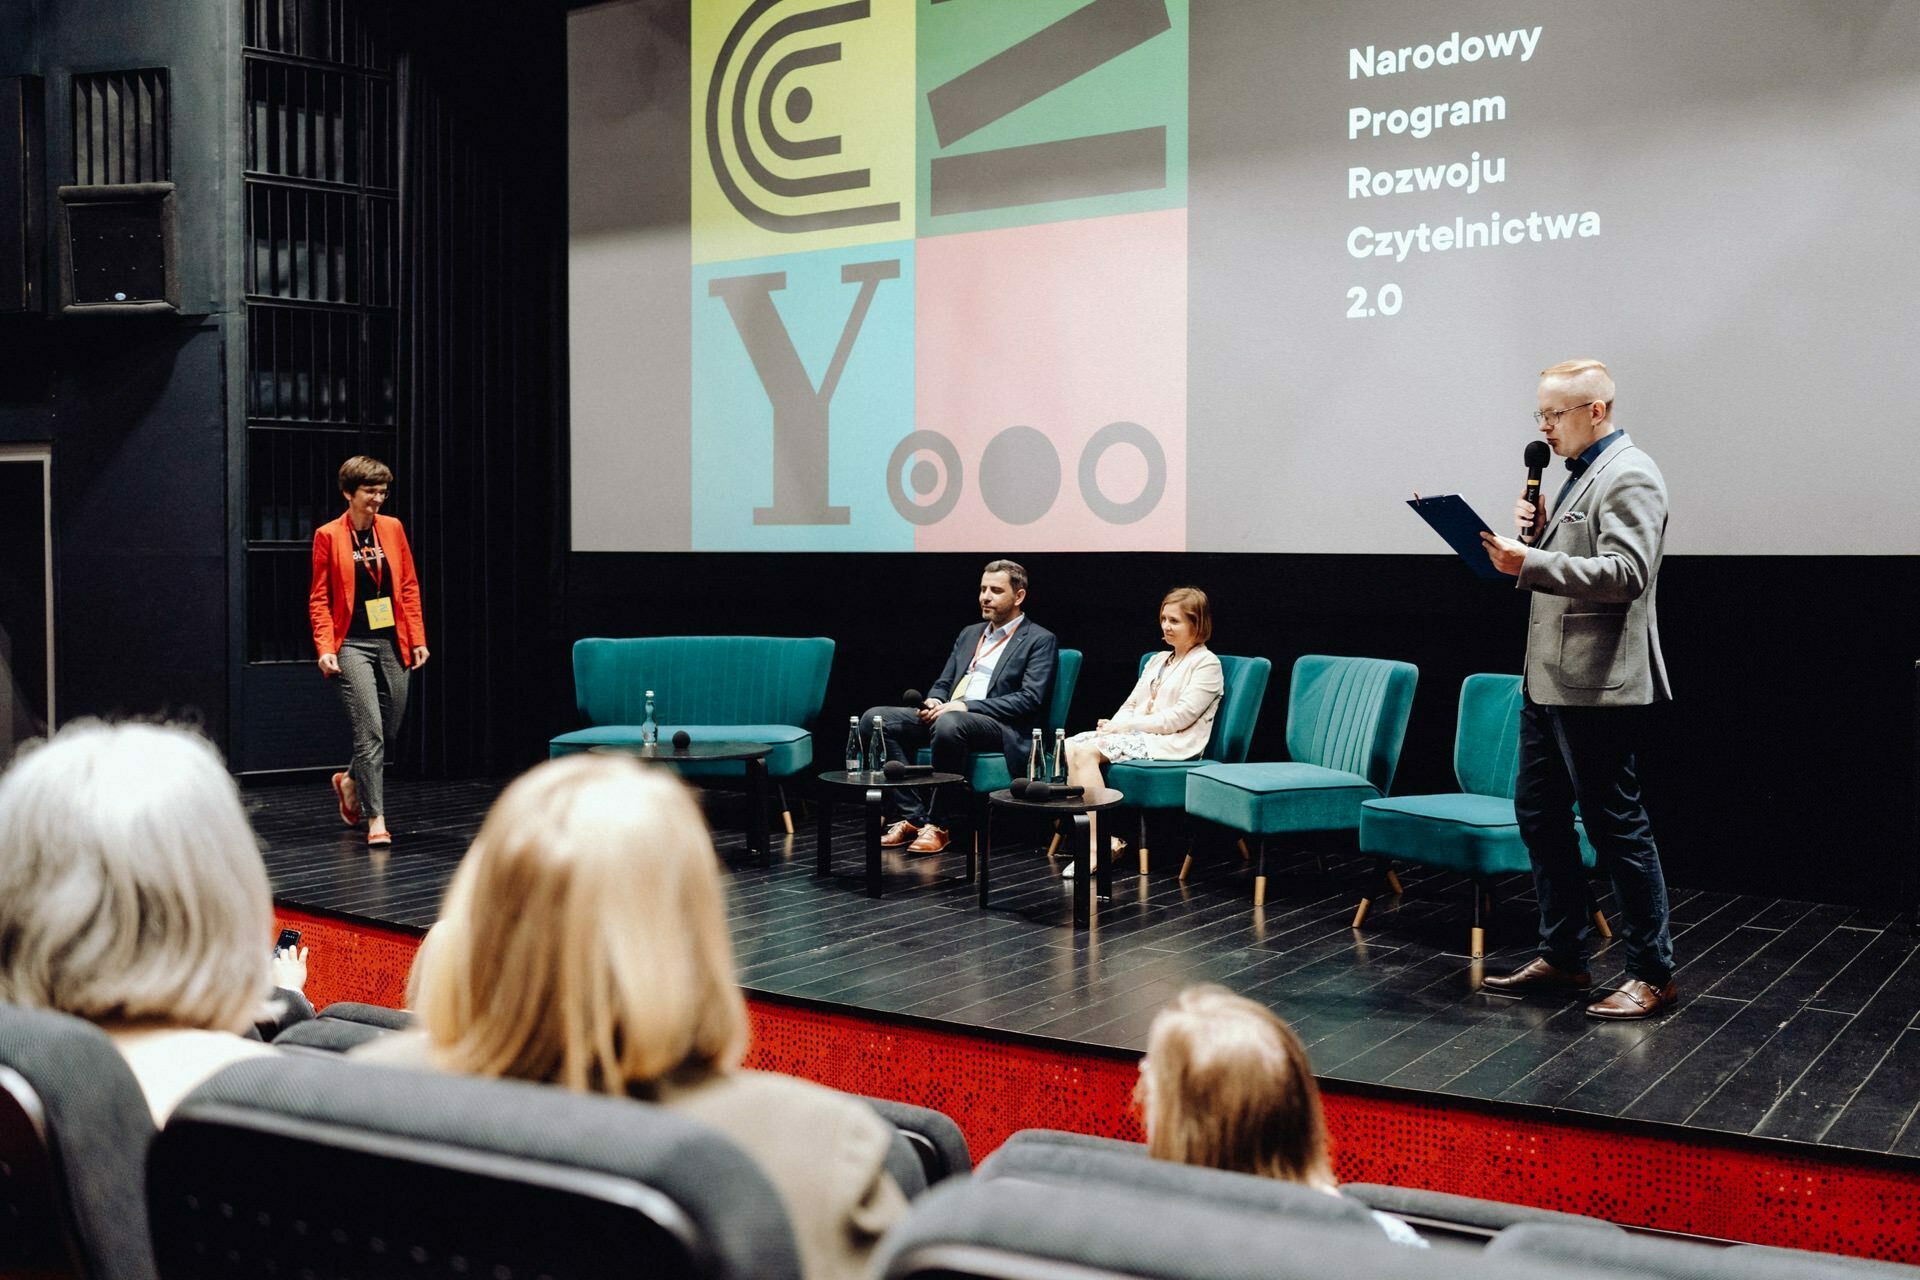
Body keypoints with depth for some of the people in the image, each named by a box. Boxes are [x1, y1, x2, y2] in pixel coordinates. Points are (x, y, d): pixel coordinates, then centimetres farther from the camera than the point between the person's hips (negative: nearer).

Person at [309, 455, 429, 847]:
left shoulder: (392, 528, 7)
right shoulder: (328, 535, -3)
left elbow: (410, 587, 10)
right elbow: (319, 599, -2)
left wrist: (418, 638, 5)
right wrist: (324, 648, -11)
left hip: (392, 643, 4)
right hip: (353, 645, -4)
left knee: (390, 730, 10)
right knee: (369, 731, -12)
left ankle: (350, 781, 39)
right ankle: (376, 818, -6)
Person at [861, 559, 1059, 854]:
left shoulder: (1040, 640, 2)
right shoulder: (970, 633, 23)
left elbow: (1030, 699, -10)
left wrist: (967, 706, -18)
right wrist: (934, 701, -3)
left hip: (1001, 727, -7)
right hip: (946, 715, 7)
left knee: (949, 725, -40)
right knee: (875, 718, -15)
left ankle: (937, 824, -24)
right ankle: (914, 817, -17)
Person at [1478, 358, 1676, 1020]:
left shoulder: (1629, 476, -13)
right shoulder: (1581, 475, 17)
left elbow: (1624, 573, -24)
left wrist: (1530, 562, -29)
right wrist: (1540, 532, 6)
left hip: (1599, 685, -10)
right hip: (1550, 680, 10)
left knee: (1617, 824, -4)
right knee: (1538, 814, 14)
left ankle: (1652, 973, 7)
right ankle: (1561, 957, 24)